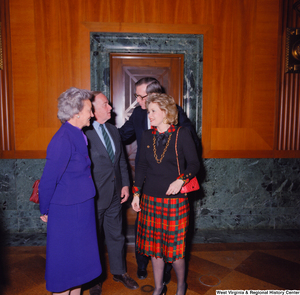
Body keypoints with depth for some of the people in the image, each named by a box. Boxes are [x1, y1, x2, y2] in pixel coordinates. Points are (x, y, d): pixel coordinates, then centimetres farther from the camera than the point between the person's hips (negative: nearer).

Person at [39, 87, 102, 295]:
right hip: (67, 214, -8)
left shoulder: (78, 136, 4)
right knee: (65, 264, 10)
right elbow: (48, 180, -18)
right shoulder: (63, 140, -23)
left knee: (78, 262, 22)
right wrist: (45, 211, -6)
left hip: (81, 211, 8)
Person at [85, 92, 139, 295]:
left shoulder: (113, 131, 7)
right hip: (94, 196, -6)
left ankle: (119, 272, 41)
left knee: (116, 235, 20)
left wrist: (125, 184, 5)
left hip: (115, 194, 6)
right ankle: (95, 278, 36)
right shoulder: (84, 133, -17)